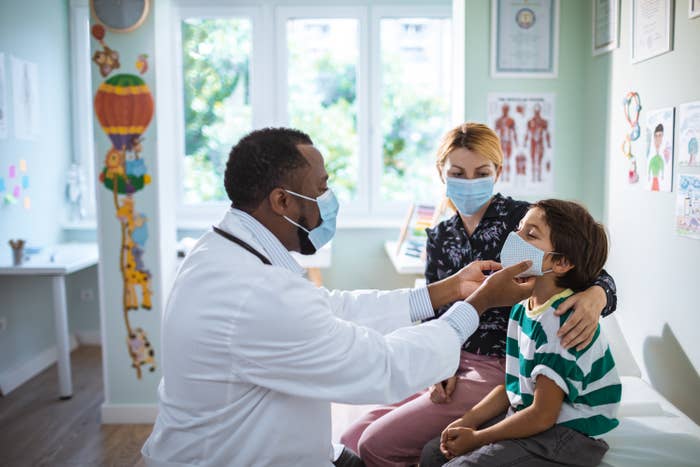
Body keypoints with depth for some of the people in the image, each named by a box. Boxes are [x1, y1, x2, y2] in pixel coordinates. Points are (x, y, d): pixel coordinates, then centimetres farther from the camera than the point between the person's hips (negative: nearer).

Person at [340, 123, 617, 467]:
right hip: (451, 365, 6)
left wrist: (595, 297, -35)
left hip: (500, 369, -6)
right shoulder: (439, 237, 9)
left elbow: (595, 277, -11)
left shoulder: (523, 219, -8)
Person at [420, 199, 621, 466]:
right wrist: (468, 421, 1)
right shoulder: (522, 308, 5)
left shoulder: (563, 322, -24)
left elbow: (543, 415, -22)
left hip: (567, 436, -8)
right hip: (524, 417, 9)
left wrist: (476, 439, -13)